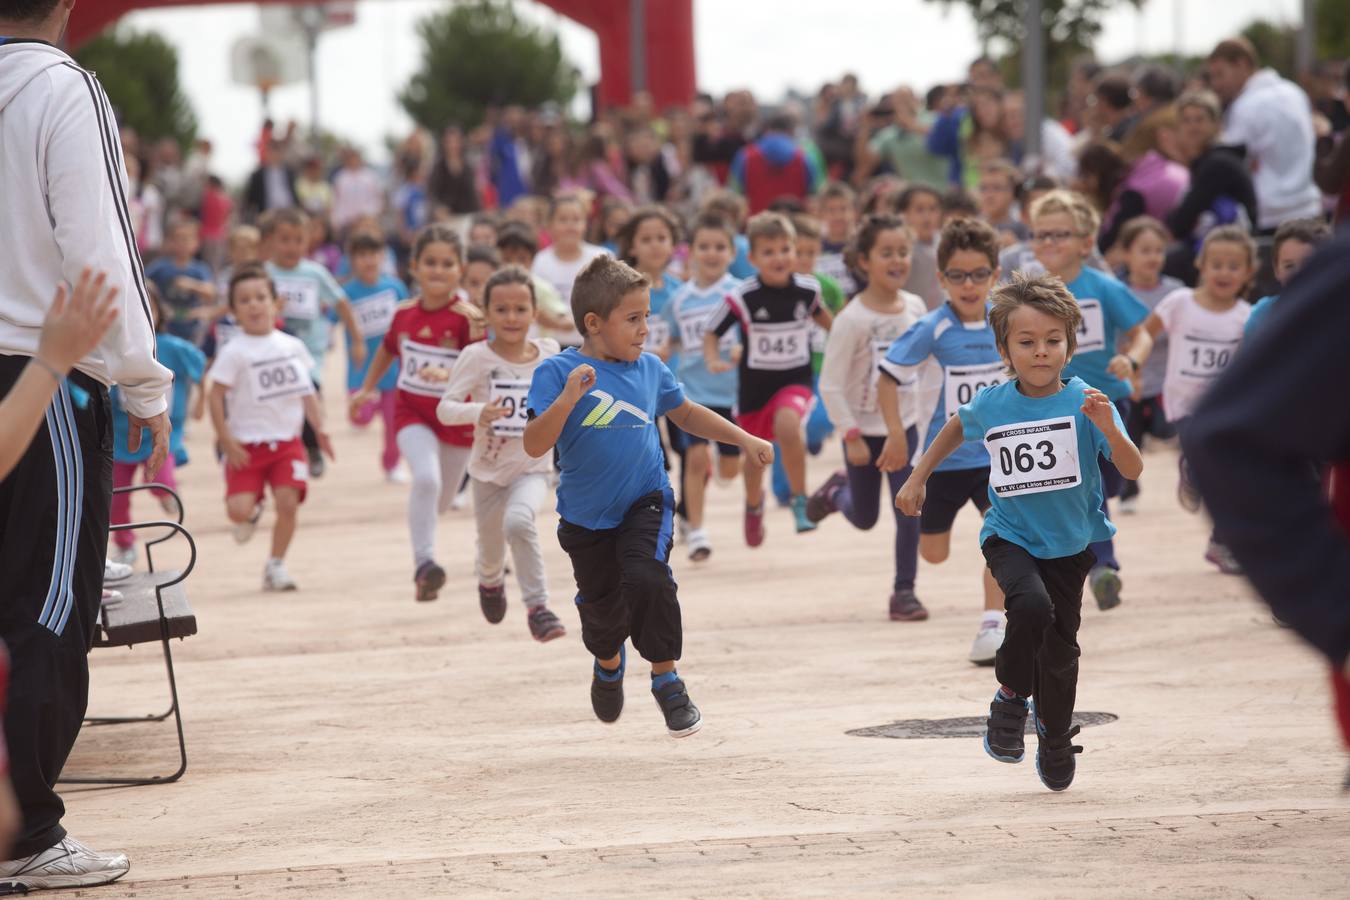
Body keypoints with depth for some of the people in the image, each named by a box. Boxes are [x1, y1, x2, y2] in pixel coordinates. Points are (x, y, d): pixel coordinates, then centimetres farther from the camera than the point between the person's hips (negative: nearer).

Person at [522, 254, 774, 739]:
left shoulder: (650, 369, -1)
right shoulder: (557, 372, -15)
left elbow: (686, 413, 19)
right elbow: (535, 445, -24)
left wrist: (743, 439, 14)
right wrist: (569, 398, -37)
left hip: (645, 502, 1)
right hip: (586, 517, -1)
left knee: (647, 579, -24)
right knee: (601, 605, 12)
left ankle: (666, 679, -5)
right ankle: (608, 662, 48)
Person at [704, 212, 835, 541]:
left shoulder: (808, 289, -9)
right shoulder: (742, 298, -17)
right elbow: (711, 334, -7)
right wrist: (713, 360, -23)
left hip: (795, 380, -1)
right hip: (755, 384, 1)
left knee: (787, 425, -33)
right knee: (755, 458, 16)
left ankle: (800, 502, -17)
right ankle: (753, 503, 52)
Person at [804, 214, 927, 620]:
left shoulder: (915, 308, -5)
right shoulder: (852, 320, -20)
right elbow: (830, 385, -18)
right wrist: (851, 437, -20)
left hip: (904, 425, 3)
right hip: (865, 430, -3)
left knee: (910, 512, -7)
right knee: (865, 518, 13)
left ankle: (904, 591, 6)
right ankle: (837, 490, 47)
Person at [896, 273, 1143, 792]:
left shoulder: (1085, 403, -18)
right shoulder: (992, 406, -11)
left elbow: (1133, 470, -25)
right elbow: (956, 427, 13)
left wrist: (1108, 429, -43)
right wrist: (917, 479, 16)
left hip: (1071, 544, 1)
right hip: (1010, 536, -1)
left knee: (1061, 645, 10)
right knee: (1032, 607, -30)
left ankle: (1055, 737, 37)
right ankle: (1011, 698, -5)